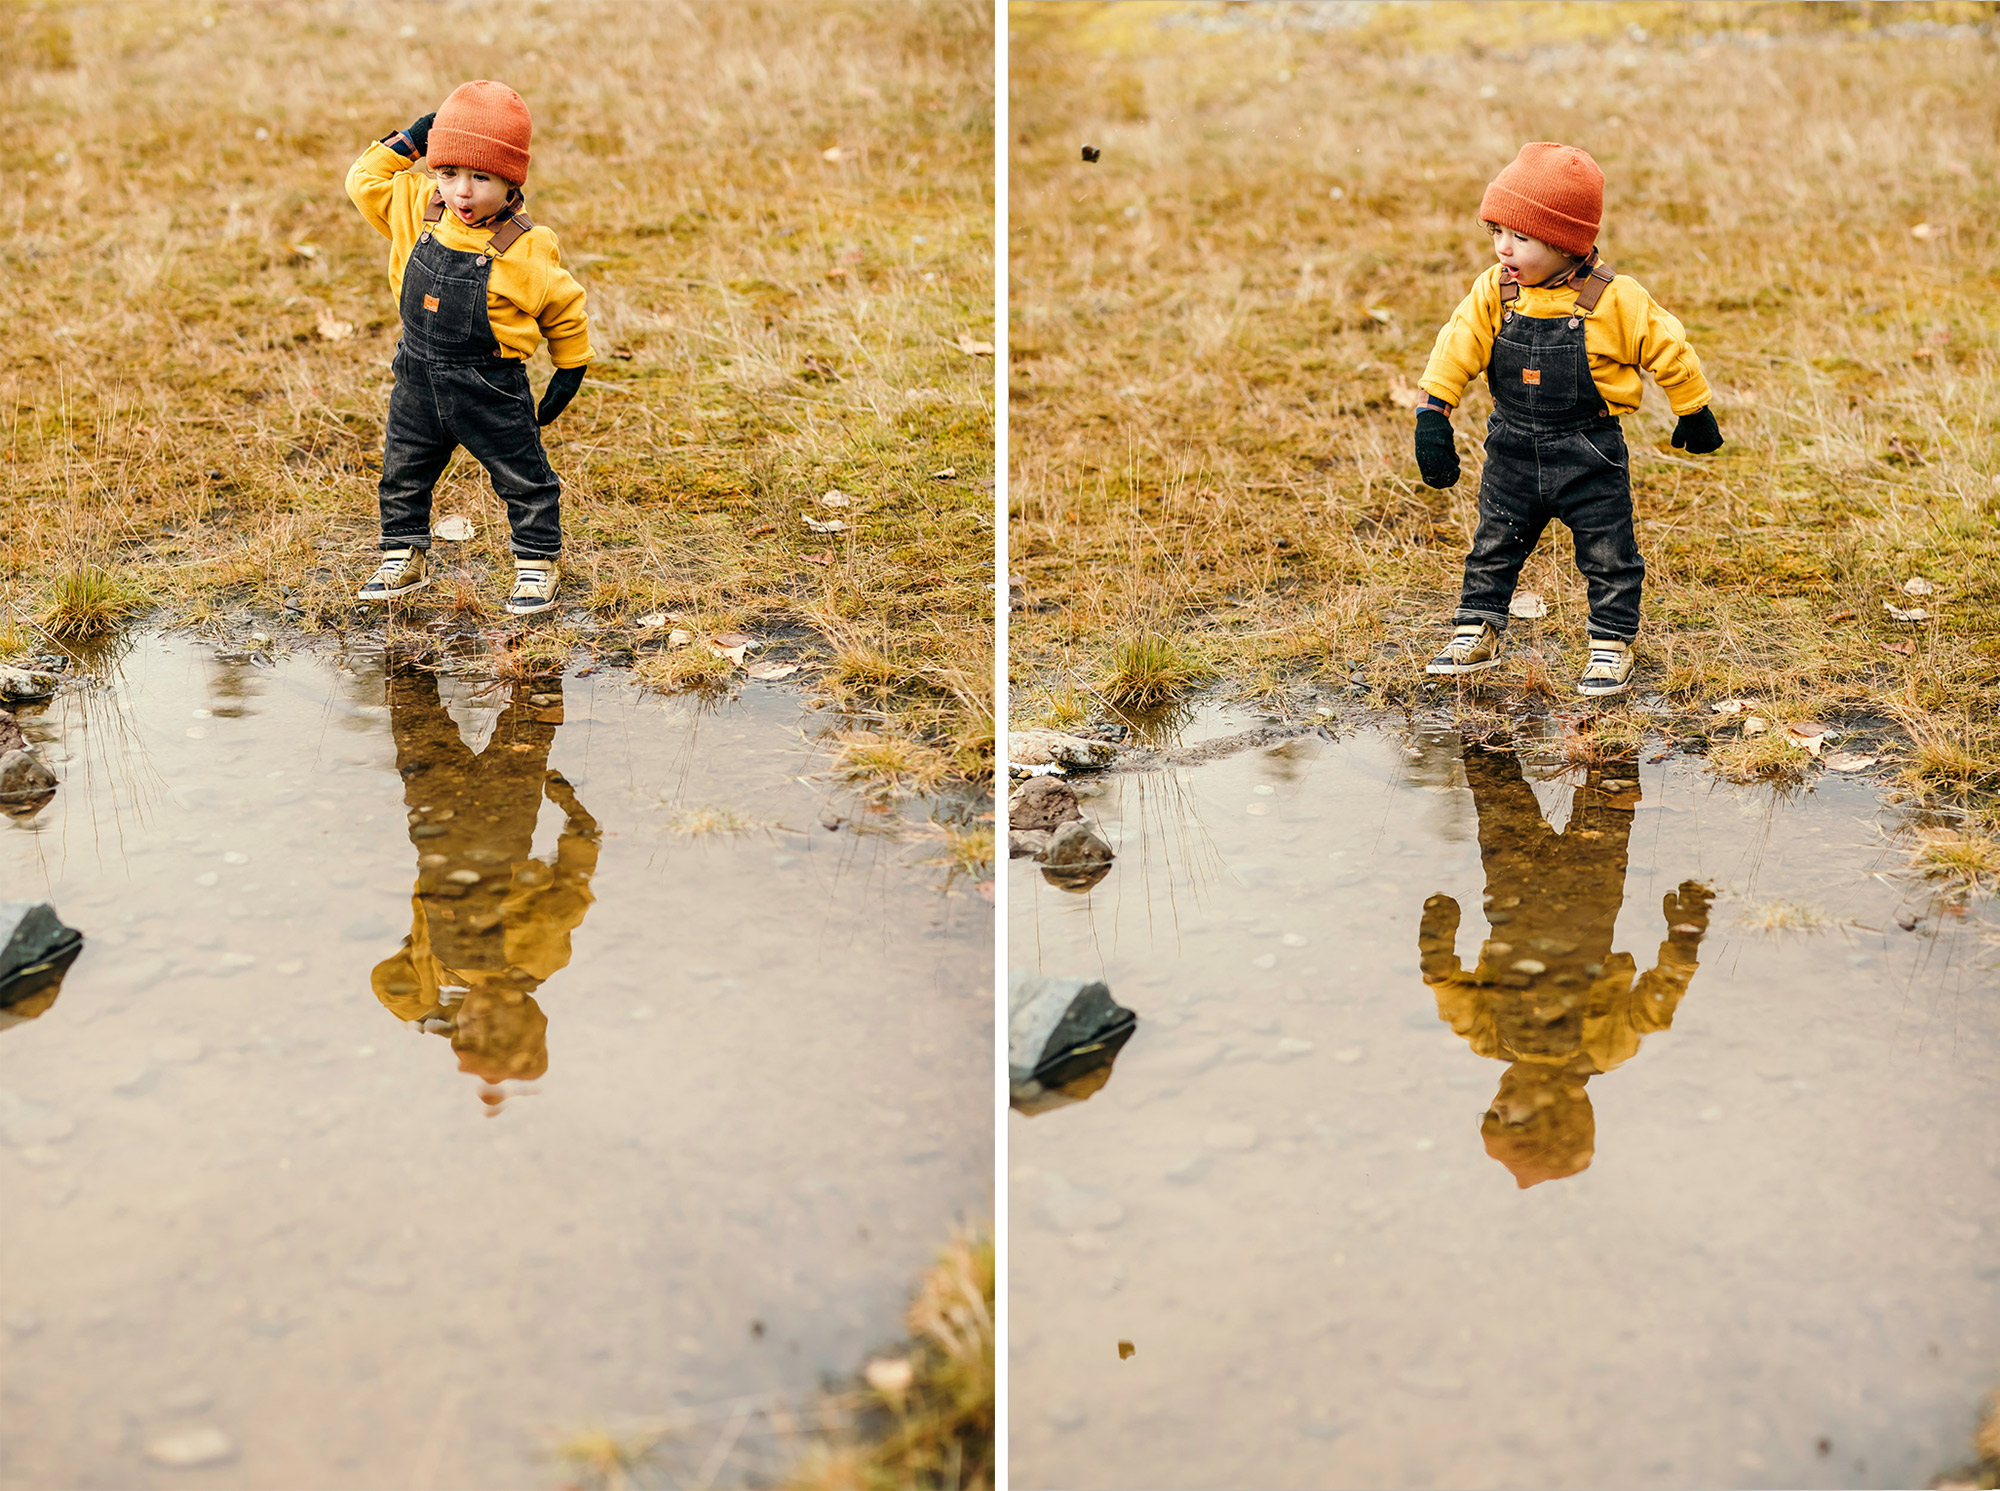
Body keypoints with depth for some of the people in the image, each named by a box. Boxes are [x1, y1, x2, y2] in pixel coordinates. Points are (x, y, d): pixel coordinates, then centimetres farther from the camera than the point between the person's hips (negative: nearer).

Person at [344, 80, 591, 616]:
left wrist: (570, 371, 3)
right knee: (403, 474, 16)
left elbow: (565, 309, -4)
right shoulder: (418, 210, -4)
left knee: (523, 479, 7)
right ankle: (404, 558, 33)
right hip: (420, 380, 5)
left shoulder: (526, 249, -17)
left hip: (491, 387, -5)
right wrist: (407, 143, -4)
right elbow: (365, 180, 7)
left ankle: (538, 564, 24)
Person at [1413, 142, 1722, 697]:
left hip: (1588, 453, -4)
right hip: (1513, 452, 4)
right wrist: (1433, 413, -16)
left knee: (1608, 554, 4)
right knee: (1494, 546, 13)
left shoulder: (1614, 299, -15)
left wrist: (1694, 415, 6)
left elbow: (1668, 350, -4)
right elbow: (1458, 344, -6)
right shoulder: (1494, 291, -5)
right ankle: (1476, 631, 28)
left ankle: (1611, 646, 19)